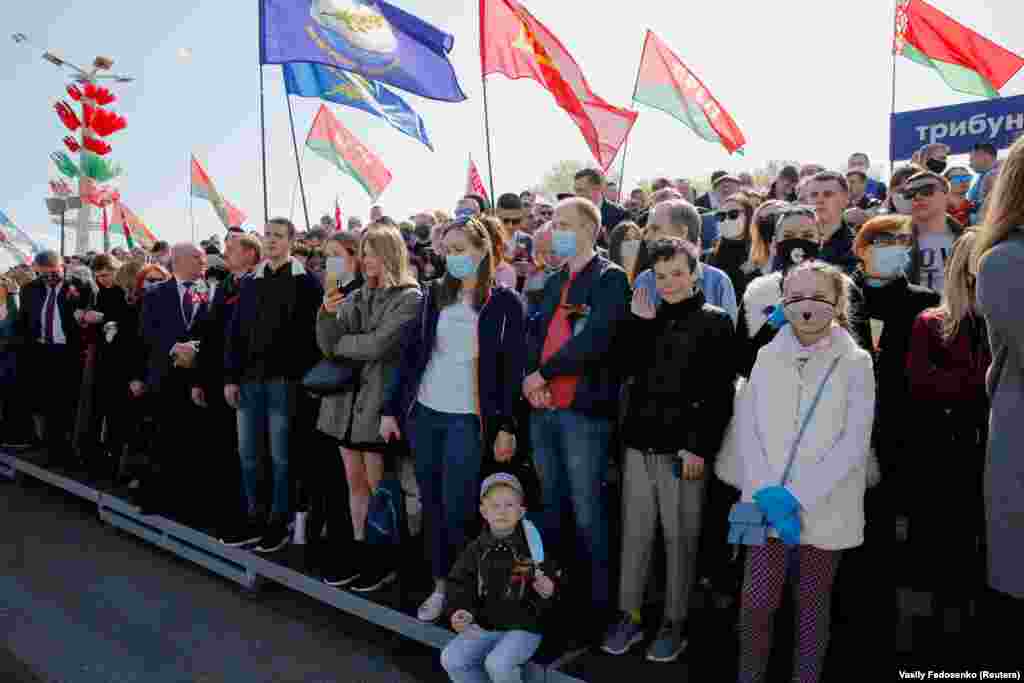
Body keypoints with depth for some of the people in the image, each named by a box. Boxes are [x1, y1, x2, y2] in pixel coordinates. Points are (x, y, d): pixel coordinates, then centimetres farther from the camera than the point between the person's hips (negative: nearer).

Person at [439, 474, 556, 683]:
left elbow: (552, 592, -4)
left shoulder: (532, 546, -9)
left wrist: (547, 593, -26)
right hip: (484, 626, 4)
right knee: (450, 659, -12)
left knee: (497, 664, -27)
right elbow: (461, 586, 6)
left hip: (523, 627, -4)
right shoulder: (477, 550, 2)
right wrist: (461, 612, -11)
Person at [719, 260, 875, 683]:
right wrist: (766, 494, -12)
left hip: (824, 509, -1)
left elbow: (853, 444, -8)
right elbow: (746, 429, 0)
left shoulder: (855, 363, -2)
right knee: (756, 602, 1)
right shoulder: (767, 356, 5)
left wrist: (797, 496, -15)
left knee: (812, 603, 11)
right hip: (768, 504, 1)